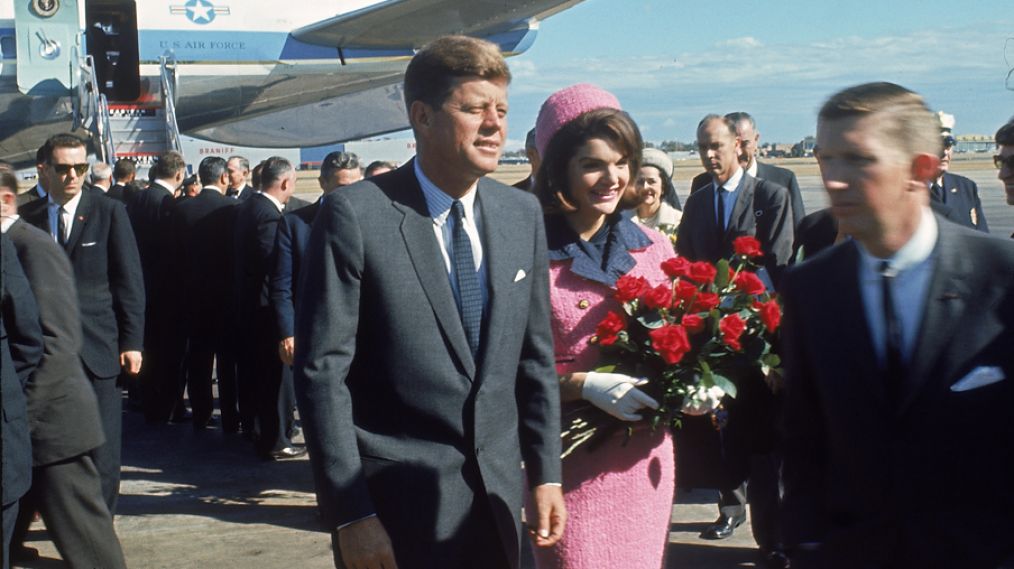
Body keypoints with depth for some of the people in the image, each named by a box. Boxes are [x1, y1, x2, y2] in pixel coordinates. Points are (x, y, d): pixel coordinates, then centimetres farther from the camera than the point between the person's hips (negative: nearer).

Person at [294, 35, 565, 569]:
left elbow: (534, 357, 9)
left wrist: (546, 474, 7)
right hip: (396, 501, -5)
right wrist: (349, 514, -14)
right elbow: (321, 370, -13)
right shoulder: (356, 215, -12)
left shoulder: (522, 213, 4)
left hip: (498, 494, 5)